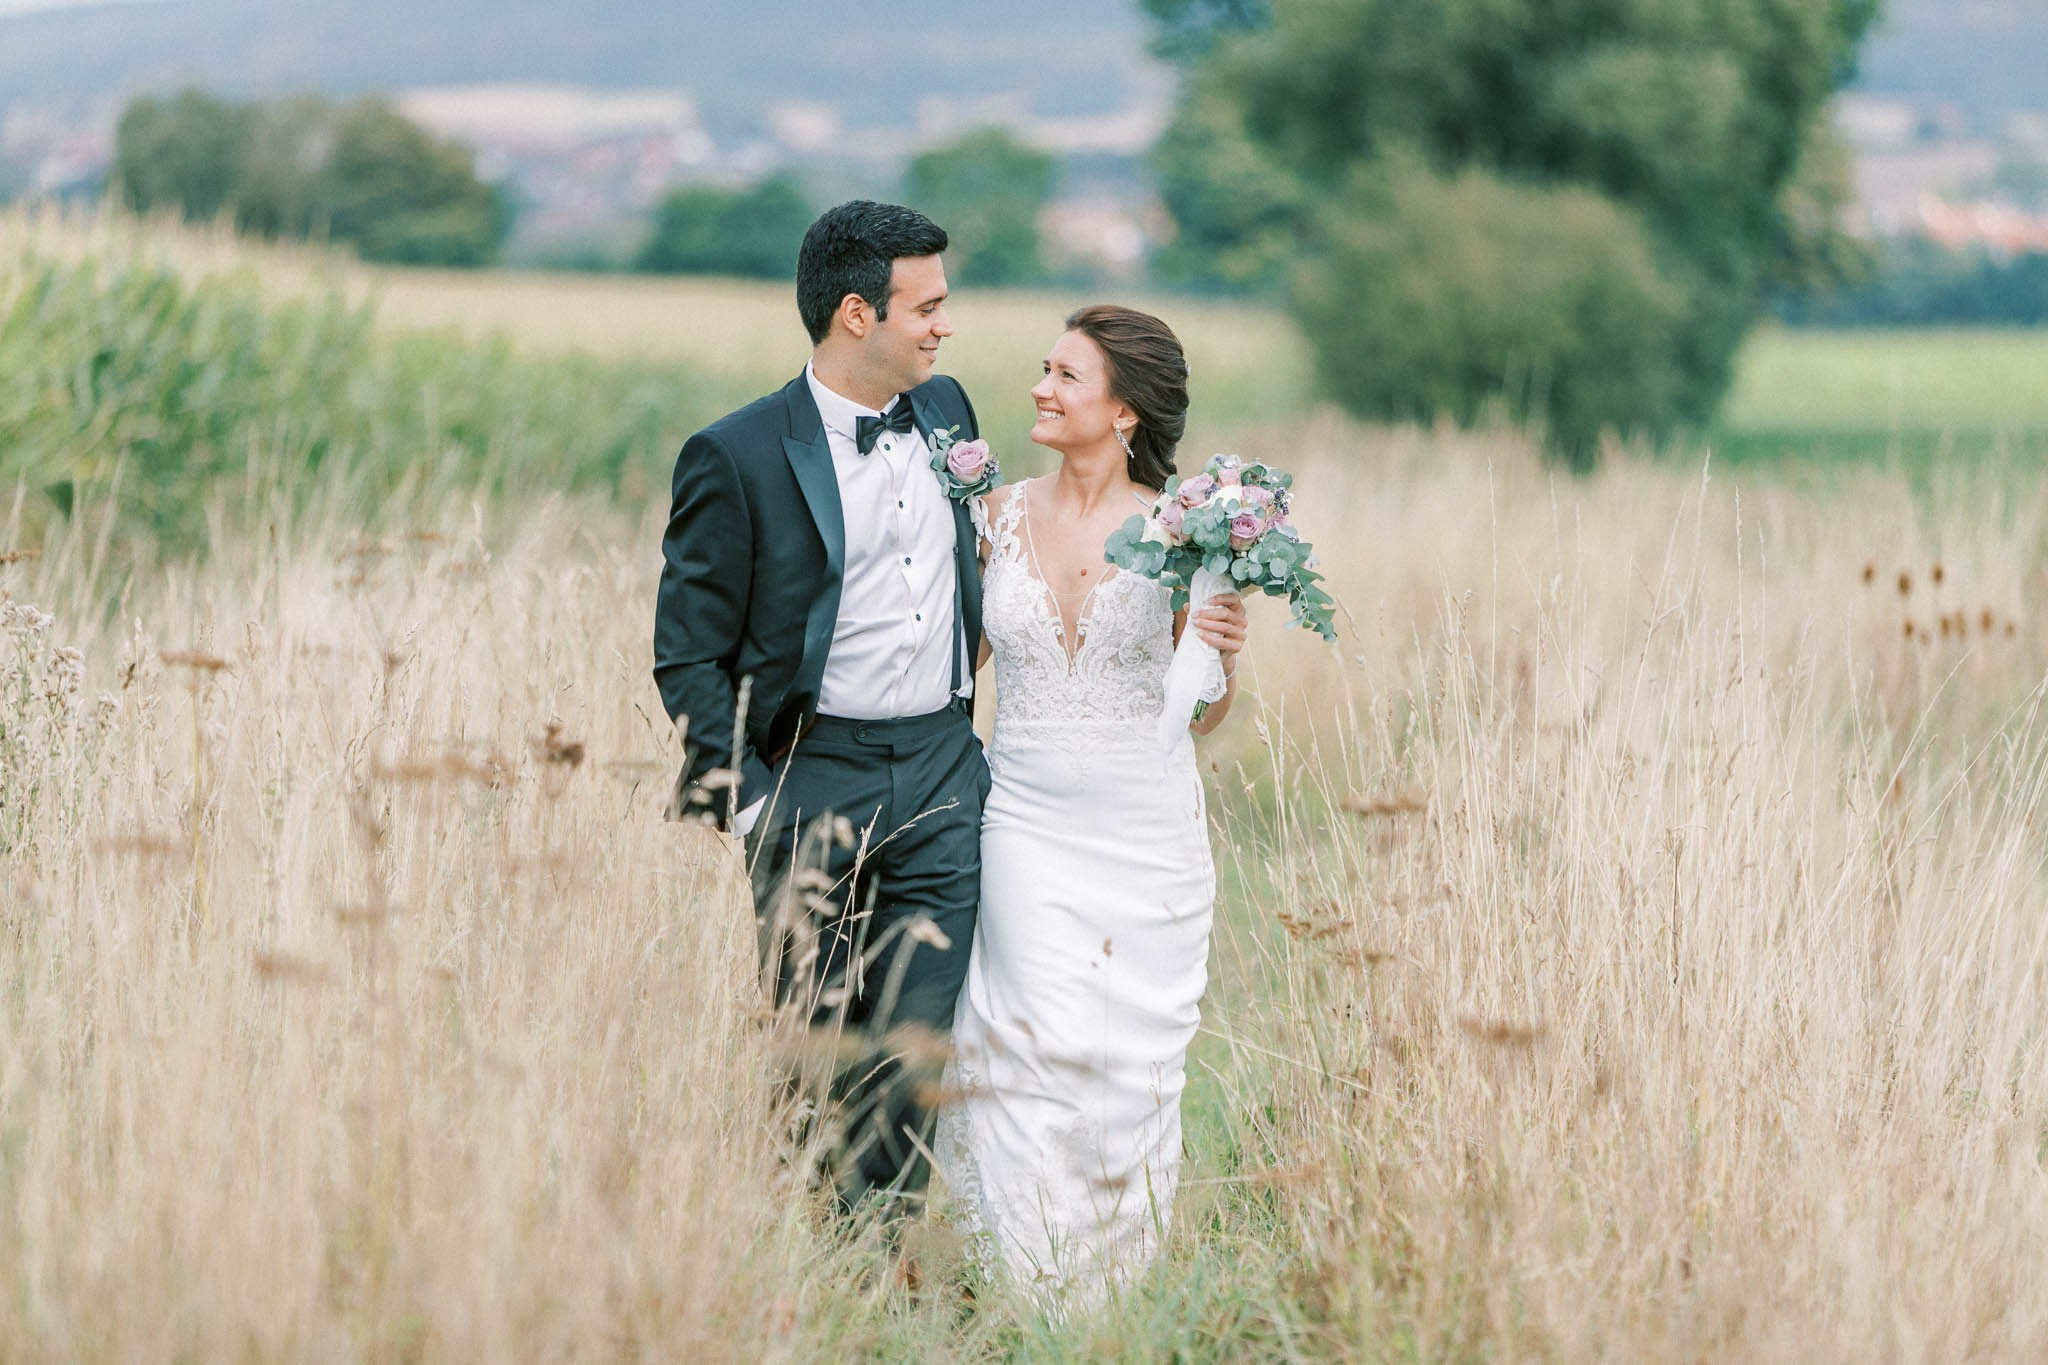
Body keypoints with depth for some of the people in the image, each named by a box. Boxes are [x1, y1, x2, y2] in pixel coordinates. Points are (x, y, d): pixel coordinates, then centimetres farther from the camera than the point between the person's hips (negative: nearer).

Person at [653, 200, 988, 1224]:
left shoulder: (946, 412, 8)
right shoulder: (738, 458, -9)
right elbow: (687, 656, -6)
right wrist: (752, 807, -13)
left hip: (943, 777, 4)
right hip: (814, 781, -4)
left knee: (913, 1049, 1)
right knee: (811, 1042, 4)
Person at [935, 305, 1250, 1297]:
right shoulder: (1000, 515, 3)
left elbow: (1200, 717, 4)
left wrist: (1223, 662, -17)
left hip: (1146, 830, -1)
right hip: (1028, 825, 1)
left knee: (1131, 1052, 3)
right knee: (1047, 1039, -12)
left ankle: (1119, 1284, 19)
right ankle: (1030, 1283, -2)